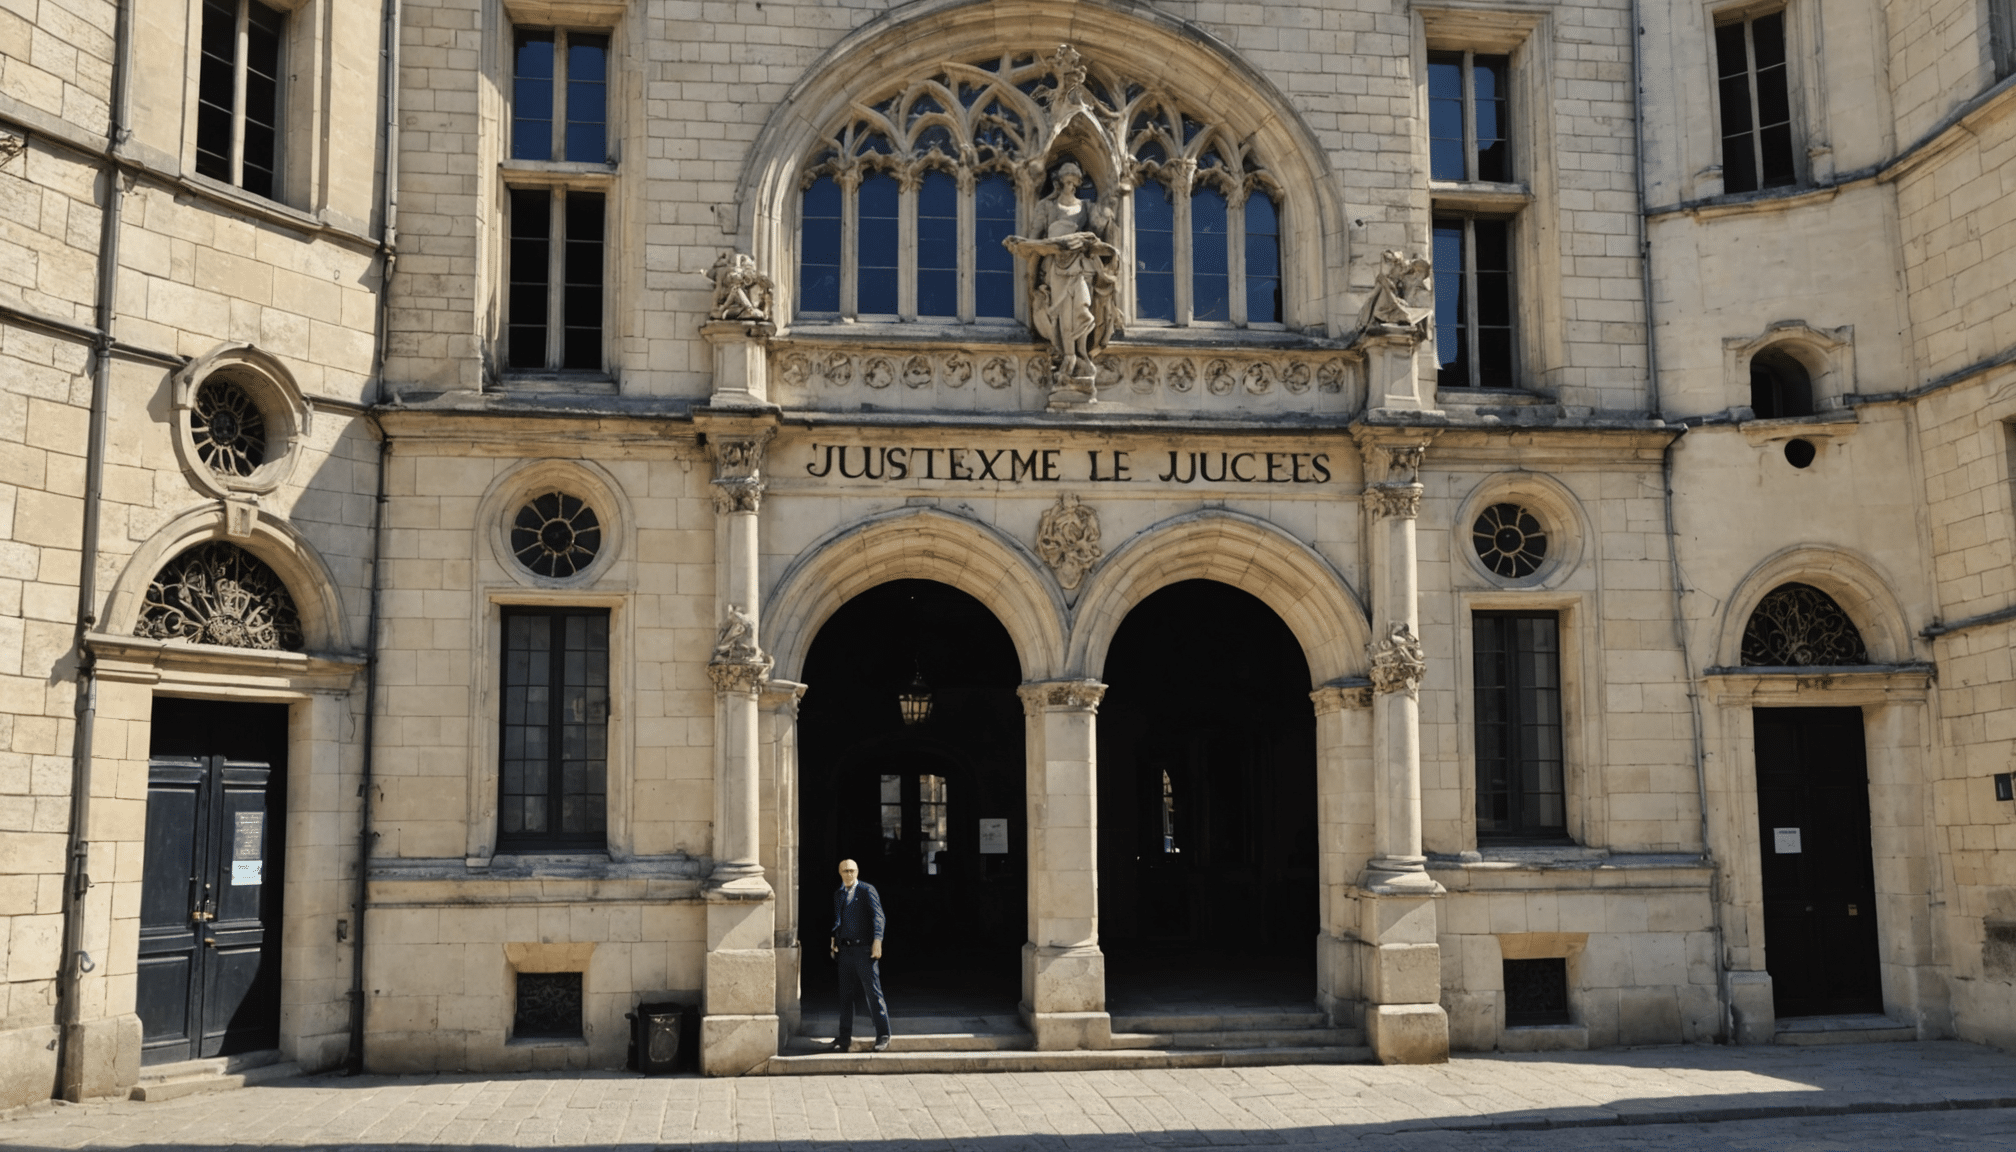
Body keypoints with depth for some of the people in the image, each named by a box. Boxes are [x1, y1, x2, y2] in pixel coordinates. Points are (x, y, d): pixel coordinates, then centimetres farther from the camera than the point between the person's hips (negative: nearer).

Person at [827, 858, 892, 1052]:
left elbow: (877, 916, -7)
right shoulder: (838, 895, 16)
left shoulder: (867, 890, -1)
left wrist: (877, 941, -17)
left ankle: (883, 1036, -1)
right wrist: (834, 940, 6)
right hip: (845, 949, 6)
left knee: (873, 992, -6)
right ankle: (845, 1037, 16)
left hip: (864, 949, -6)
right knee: (845, 994, 9)